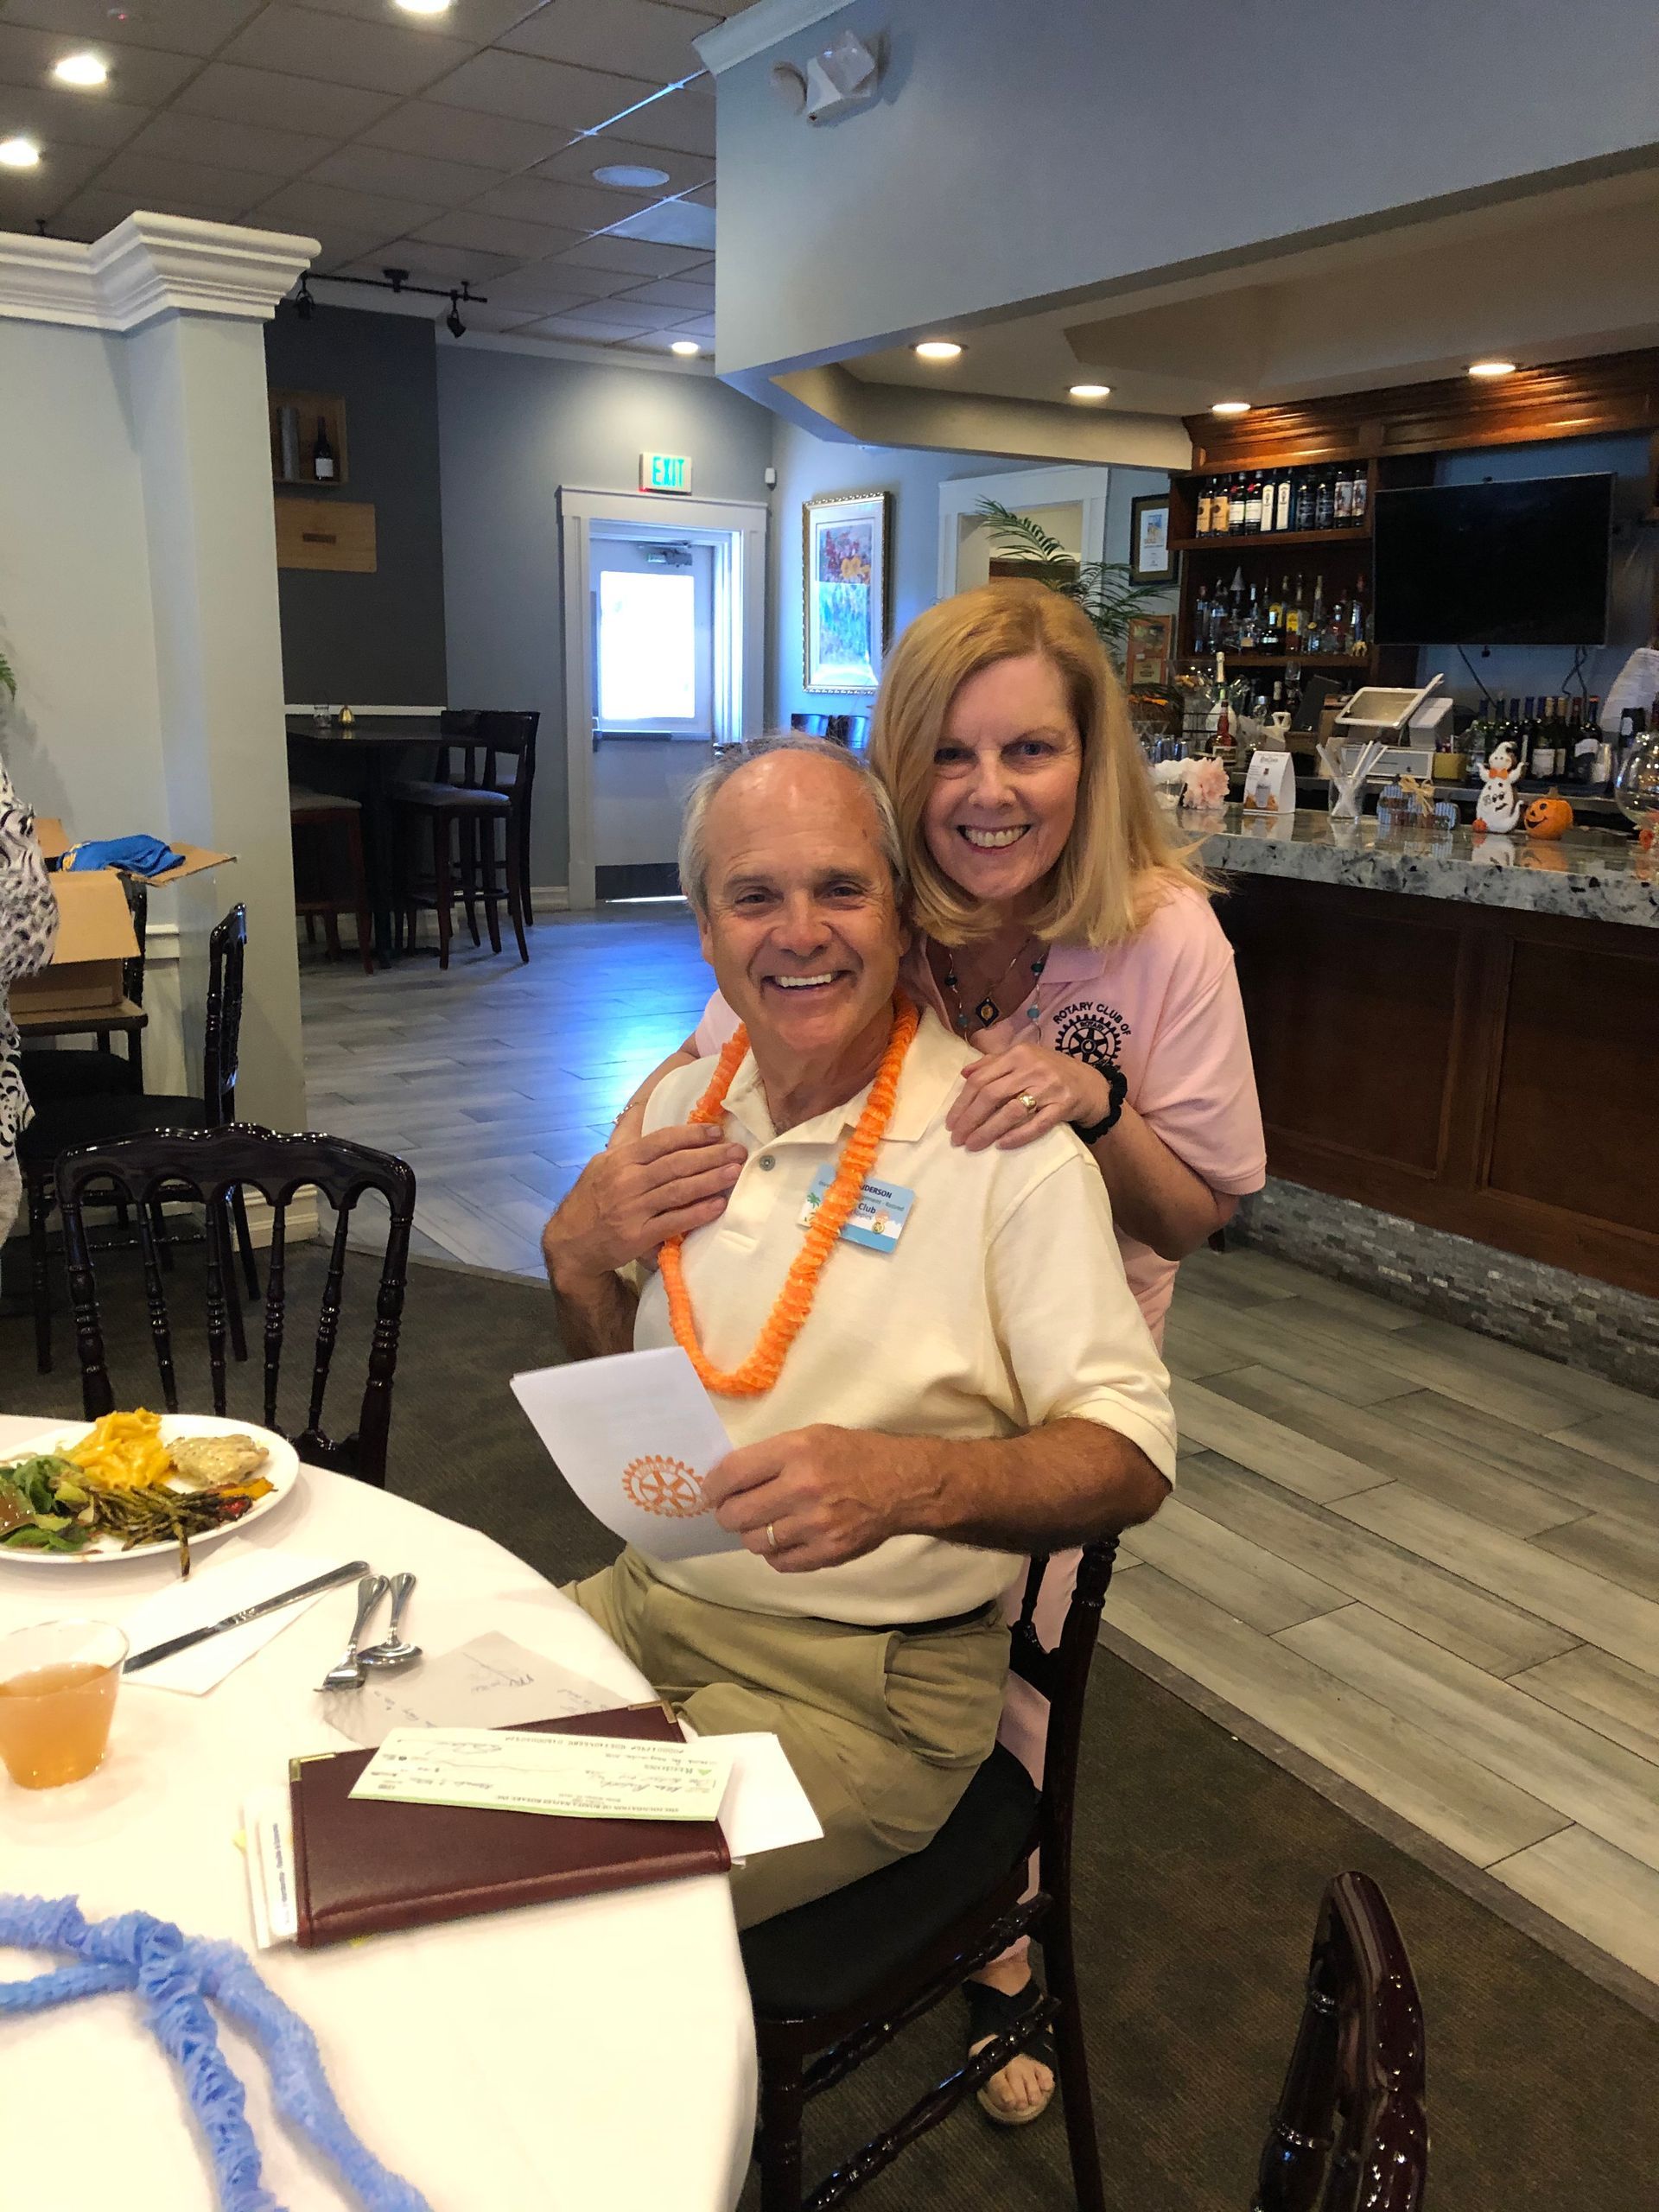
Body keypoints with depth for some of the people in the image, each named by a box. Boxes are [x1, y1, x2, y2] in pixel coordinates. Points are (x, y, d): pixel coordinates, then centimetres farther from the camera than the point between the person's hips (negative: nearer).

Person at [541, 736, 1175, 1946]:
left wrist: (910, 1481, -34)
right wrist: (577, 1258, -6)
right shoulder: (689, 1104, 4)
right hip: (647, 1603, 6)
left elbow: (1131, 1457, -17)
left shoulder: (1002, 1142, -15)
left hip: (866, 1689, -6)